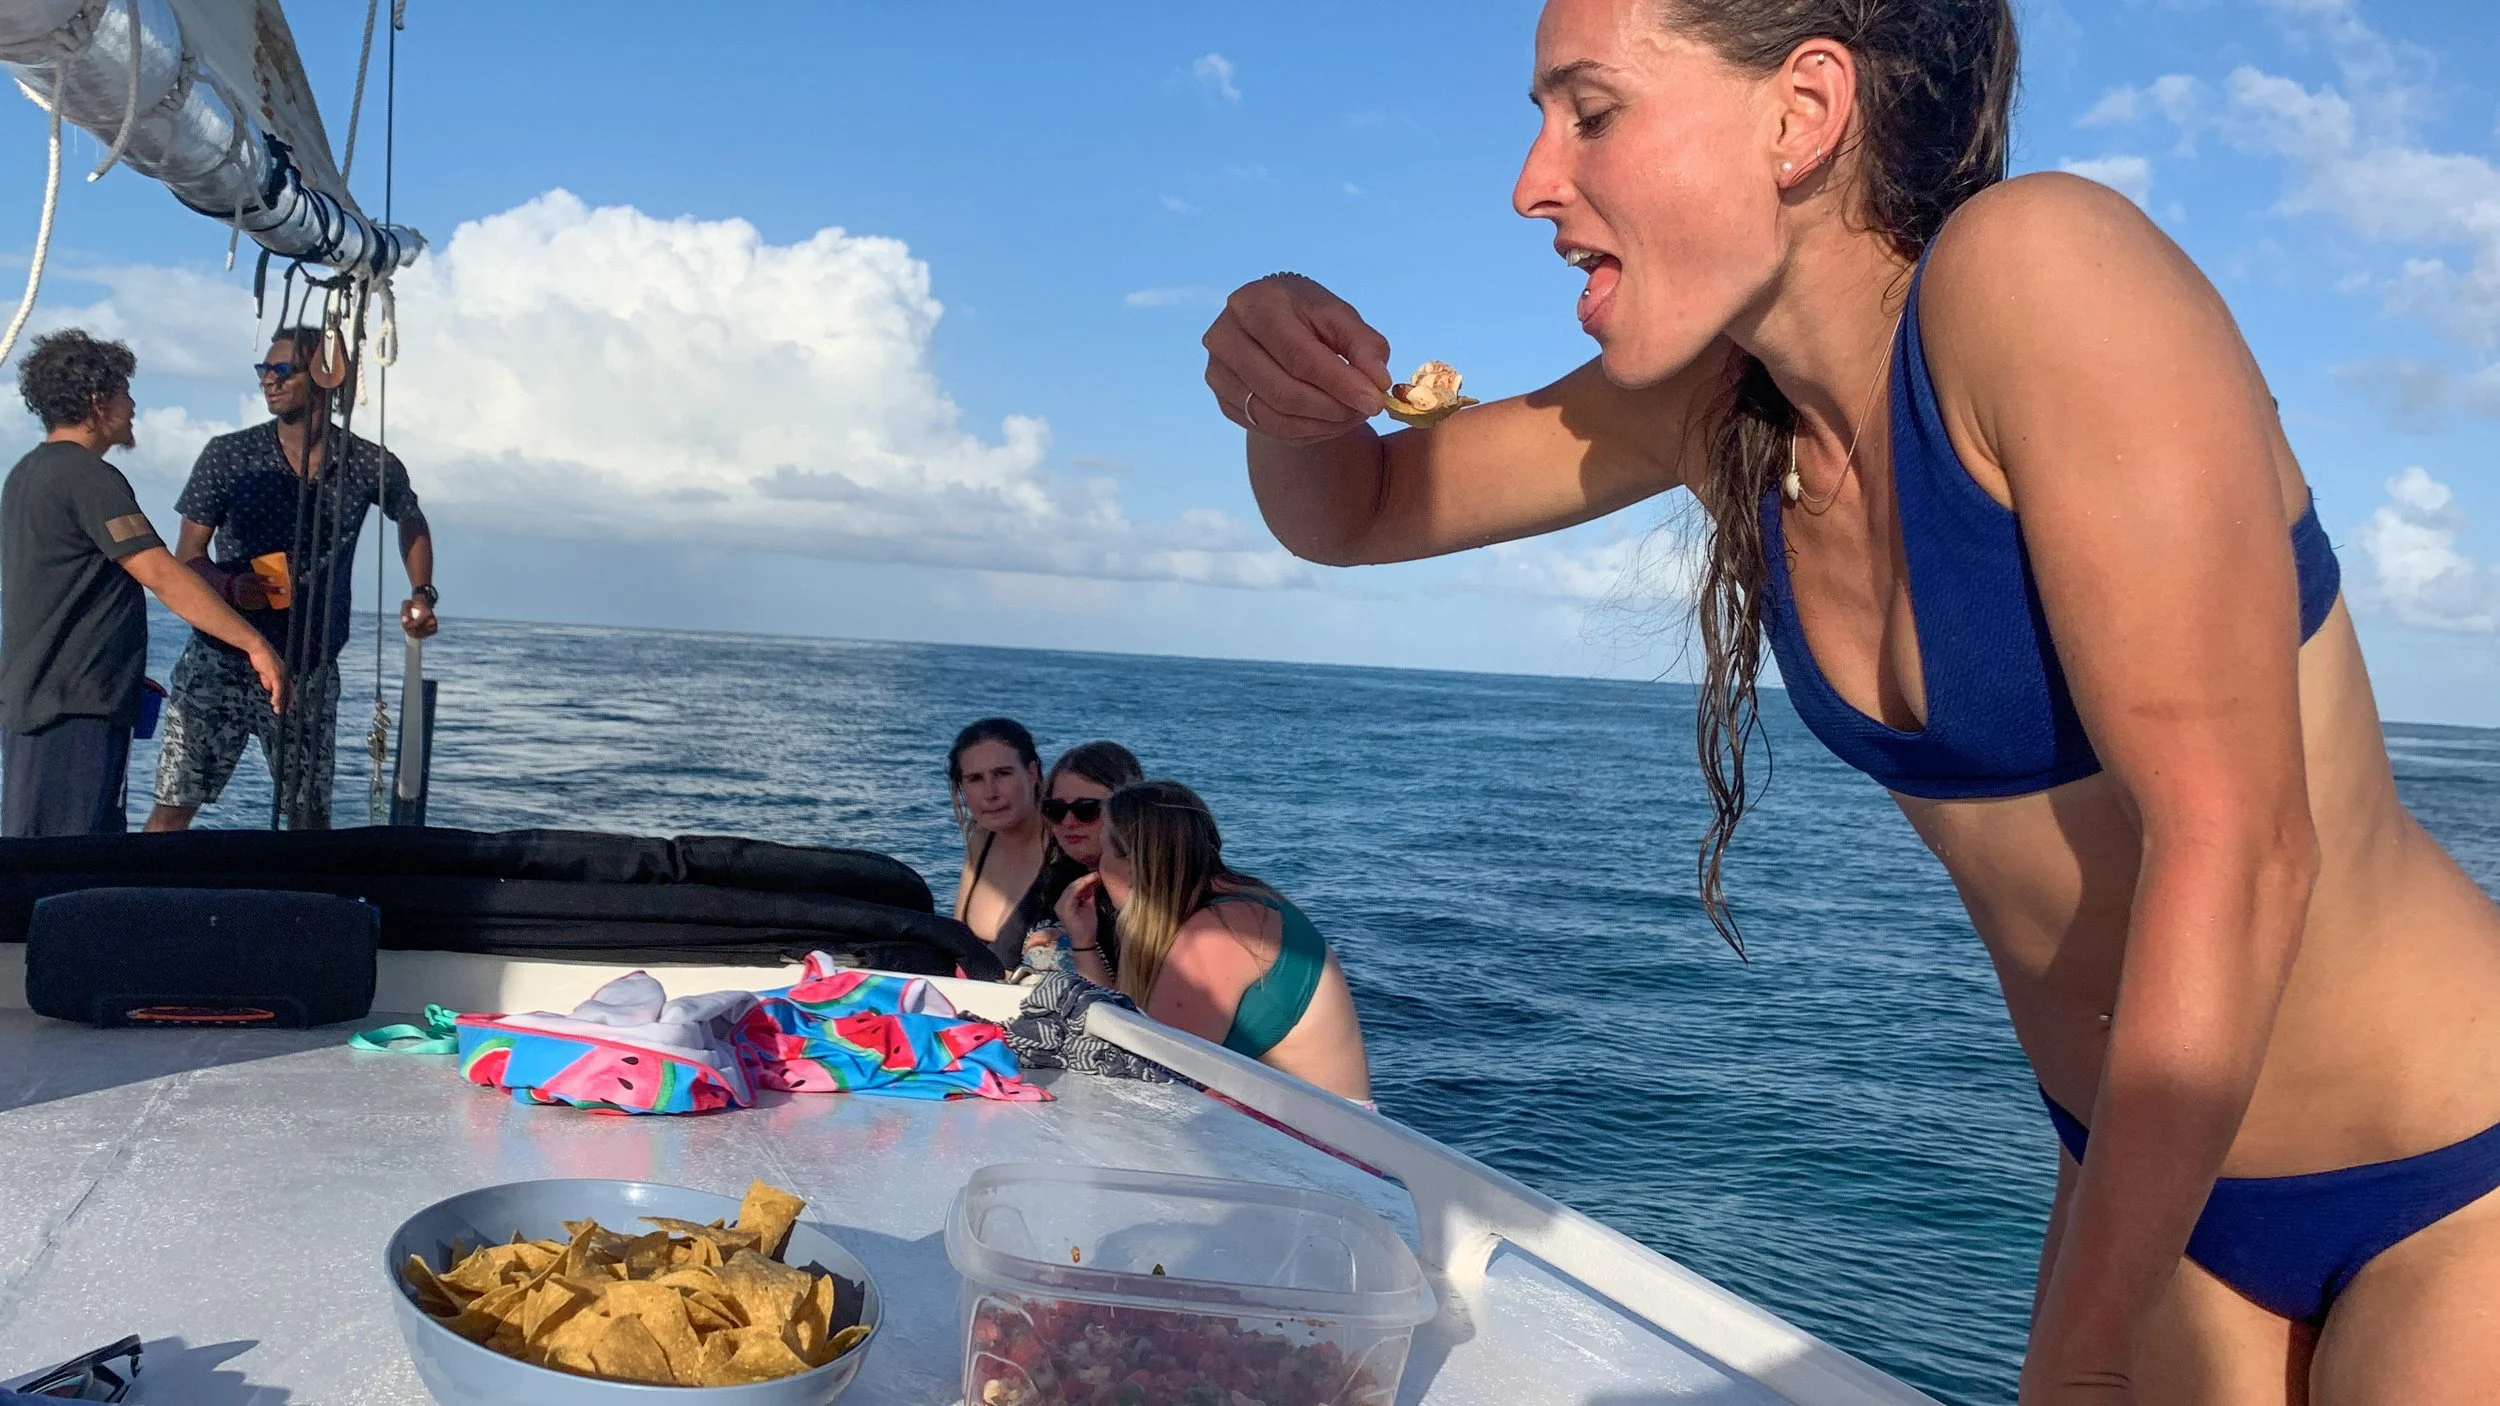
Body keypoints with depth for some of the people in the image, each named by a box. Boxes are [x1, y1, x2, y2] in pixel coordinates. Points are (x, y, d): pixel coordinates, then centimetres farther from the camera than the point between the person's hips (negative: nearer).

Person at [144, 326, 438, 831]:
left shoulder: (372, 467, 0)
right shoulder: (228, 456, -2)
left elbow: (410, 520, 22)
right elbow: (188, 557, 0)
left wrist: (422, 594, 9)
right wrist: (232, 585, -22)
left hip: (311, 672, 1)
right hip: (220, 662, -1)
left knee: (311, 817, 5)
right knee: (174, 807, -3)